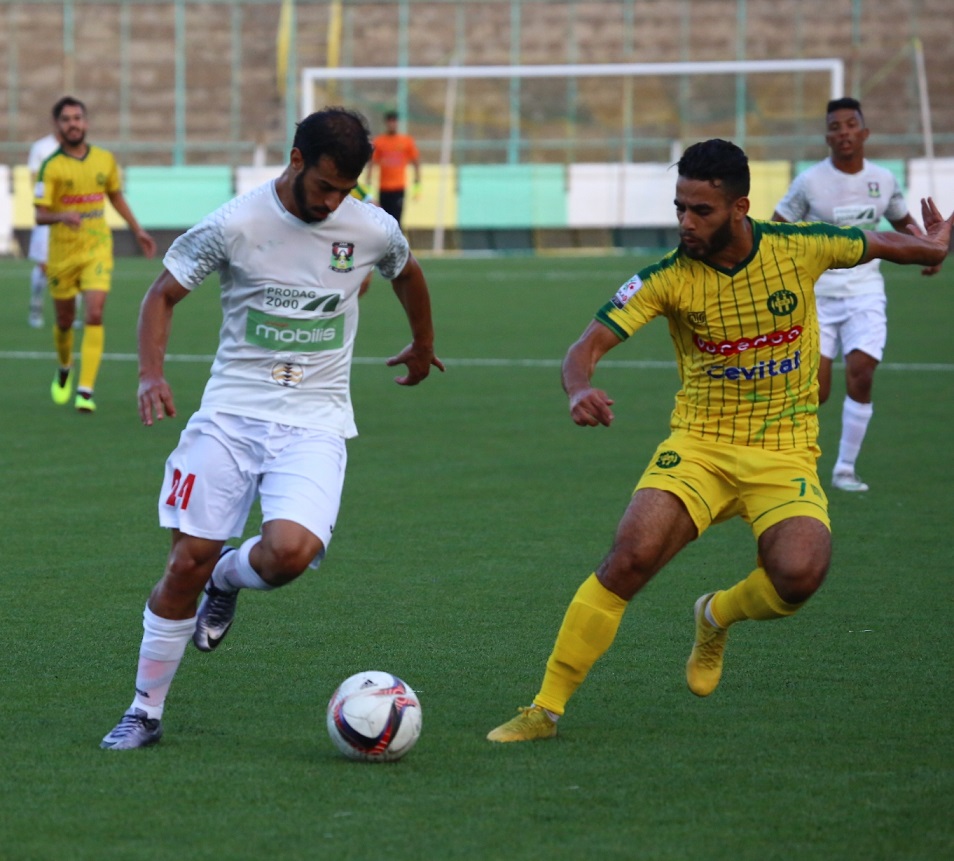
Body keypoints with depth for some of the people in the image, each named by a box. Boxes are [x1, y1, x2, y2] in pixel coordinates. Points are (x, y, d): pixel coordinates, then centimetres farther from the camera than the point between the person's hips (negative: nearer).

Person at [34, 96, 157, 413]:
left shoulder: (105, 159, 3)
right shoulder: (51, 166, -9)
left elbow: (116, 196, 20)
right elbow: (40, 214, -15)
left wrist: (138, 231, 24)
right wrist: (62, 216, -35)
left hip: (97, 249, 1)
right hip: (62, 253, -1)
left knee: (94, 315, -15)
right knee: (65, 320, 11)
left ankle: (86, 390, -16)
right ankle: (65, 369, 43)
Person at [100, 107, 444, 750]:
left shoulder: (373, 230, -2)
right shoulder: (234, 225, -9)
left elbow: (408, 275, 22)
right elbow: (164, 294, 3)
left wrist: (423, 348, 38)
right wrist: (152, 373, -13)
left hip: (315, 424, 0)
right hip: (230, 413, 0)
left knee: (289, 552, -25)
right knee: (188, 560, -4)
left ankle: (227, 579, 13)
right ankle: (145, 713, 13)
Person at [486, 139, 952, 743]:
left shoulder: (801, 247, -8)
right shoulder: (668, 278, -11)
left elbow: (879, 245, 14)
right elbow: (587, 347, -17)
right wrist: (580, 390, -39)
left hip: (786, 454, 0)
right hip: (700, 446, 0)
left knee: (799, 575, -27)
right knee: (630, 557, -24)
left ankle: (717, 617, 11)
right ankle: (546, 709, -11)